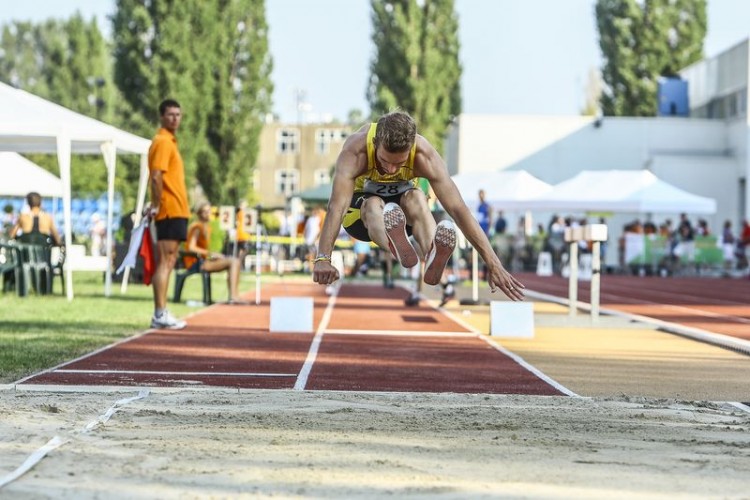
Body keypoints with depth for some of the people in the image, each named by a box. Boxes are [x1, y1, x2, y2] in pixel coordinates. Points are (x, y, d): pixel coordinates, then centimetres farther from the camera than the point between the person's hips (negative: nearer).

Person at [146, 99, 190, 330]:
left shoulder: (169, 142, 20)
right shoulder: (163, 142, -11)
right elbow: (156, 176, -20)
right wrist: (157, 205, -20)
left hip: (176, 211, 10)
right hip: (170, 211, -10)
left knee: (168, 261, 10)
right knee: (165, 261, -10)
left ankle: (161, 314, 13)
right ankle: (160, 314, -11)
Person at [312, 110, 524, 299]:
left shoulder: (424, 155, -29)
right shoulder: (356, 150, -34)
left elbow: (458, 208, -33)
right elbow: (337, 205, -42)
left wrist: (493, 265, -37)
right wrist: (322, 259, -55)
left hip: (401, 202, 1)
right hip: (360, 208, -1)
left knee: (416, 198, -34)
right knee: (374, 205, -36)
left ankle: (432, 258, -62)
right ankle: (396, 246, -69)